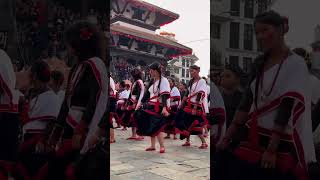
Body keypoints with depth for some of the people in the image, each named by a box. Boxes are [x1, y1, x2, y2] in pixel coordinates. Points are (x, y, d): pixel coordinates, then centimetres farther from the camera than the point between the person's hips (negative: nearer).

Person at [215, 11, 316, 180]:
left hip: (280, 142, -5)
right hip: (254, 137, 5)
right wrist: (227, 137, 0)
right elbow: (247, 101, 5)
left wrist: (272, 149, -20)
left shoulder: (296, 64, -8)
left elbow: (287, 108, -15)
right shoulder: (260, 63, 9)